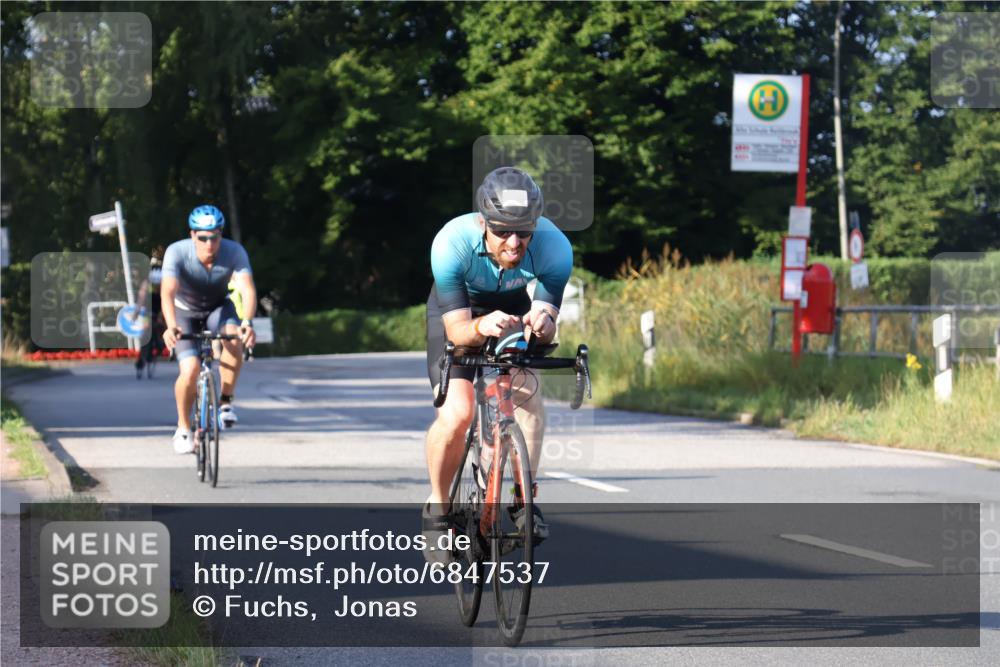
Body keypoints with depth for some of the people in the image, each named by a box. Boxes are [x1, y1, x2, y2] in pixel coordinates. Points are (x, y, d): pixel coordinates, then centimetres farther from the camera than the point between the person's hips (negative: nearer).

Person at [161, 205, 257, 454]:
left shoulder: (234, 252, -27)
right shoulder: (177, 252, -30)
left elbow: (247, 289, -39)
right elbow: (167, 292, -42)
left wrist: (247, 322, -58)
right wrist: (171, 326, -60)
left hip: (218, 308, 1)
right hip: (185, 312, -1)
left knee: (234, 336, -33)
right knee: (190, 370, -22)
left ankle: (225, 401, -14)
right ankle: (183, 428, 2)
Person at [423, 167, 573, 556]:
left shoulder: (554, 249, -34)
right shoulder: (452, 243, -38)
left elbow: (548, 327, -28)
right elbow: (456, 328, -34)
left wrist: (540, 323, -52)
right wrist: (481, 326, -57)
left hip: (513, 307, 2)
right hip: (456, 310, -2)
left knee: (526, 385, -27)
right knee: (456, 413, -19)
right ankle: (438, 508, 4)